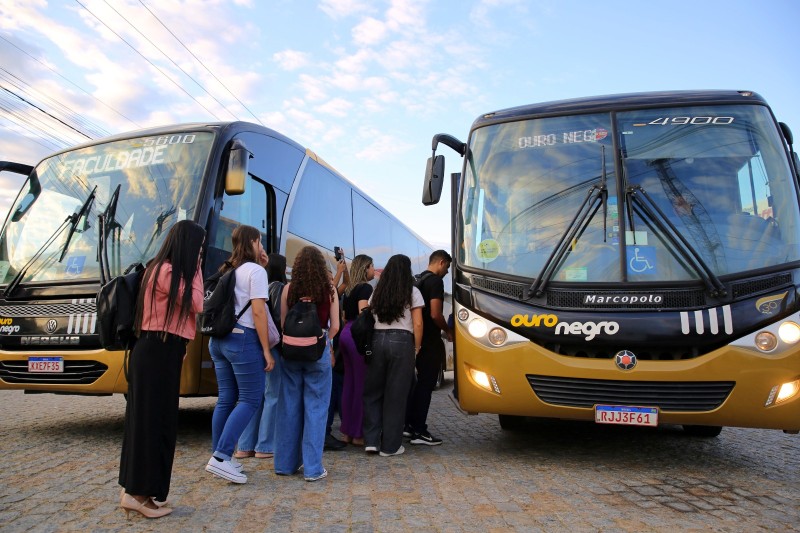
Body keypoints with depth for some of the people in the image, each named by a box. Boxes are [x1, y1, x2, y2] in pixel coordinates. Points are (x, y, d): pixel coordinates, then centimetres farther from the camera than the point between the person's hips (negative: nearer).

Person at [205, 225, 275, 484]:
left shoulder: (227, 271, 17)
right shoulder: (255, 271, -8)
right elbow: (258, 312, -14)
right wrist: (266, 350, -13)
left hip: (219, 339, 8)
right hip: (244, 339, -8)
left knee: (226, 399, 12)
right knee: (251, 399, -2)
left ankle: (220, 456, 16)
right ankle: (221, 457, -8)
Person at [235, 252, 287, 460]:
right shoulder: (278, 288, -9)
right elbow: (279, 319, -15)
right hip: (271, 346, -7)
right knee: (273, 396, 2)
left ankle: (245, 446, 17)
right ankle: (265, 446, 7)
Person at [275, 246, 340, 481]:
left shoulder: (289, 288, -1)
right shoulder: (329, 290, -4)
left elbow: (282, 323, 0)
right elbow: (334, 326, -3)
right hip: (319, 351, -2)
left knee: (289, 407, 12)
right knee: (315, 408, 5)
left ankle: (286, 463, 23)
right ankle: (313, 467, 8)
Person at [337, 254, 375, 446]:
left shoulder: (350, 289, 19)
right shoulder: (365, 288, -7)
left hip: (346, 334, 9)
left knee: (349, 382, 12)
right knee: (361, 384, -4)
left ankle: (347, 431, 18)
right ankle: (358, 433, 0)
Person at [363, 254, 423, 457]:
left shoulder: (377, 292, 12)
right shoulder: (412, 292, 1)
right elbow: (417, 324, -4)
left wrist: (369, 344, 15)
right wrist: (416, 348, 6)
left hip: (377, 339, 3)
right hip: (402, 341, -3)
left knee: (373, 392, 14)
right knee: (396, 395, 4)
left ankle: (371, 440, 12)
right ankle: (390, 446, 11)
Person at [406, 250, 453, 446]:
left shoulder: (418, 280, 14)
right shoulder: (435, 281, -14)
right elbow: (435, 314, -22)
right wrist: (448, 330, -6)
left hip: (418, 339, 9)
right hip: (431, 341, -9)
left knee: (420, 383, 18)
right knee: (426, 385, -2)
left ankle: (409, 424, 24)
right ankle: (419, 431, 4)